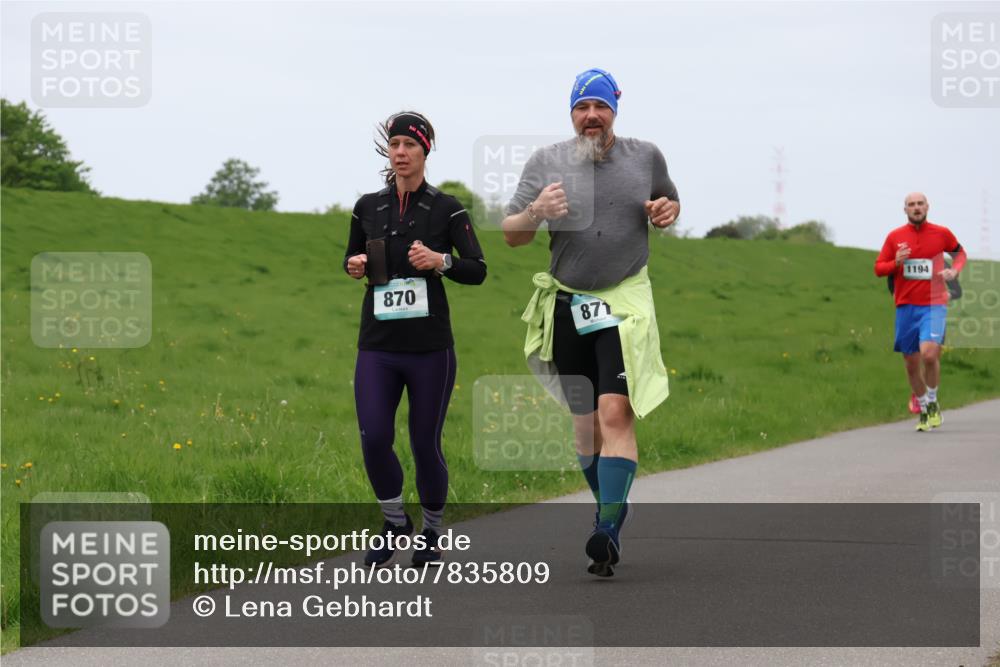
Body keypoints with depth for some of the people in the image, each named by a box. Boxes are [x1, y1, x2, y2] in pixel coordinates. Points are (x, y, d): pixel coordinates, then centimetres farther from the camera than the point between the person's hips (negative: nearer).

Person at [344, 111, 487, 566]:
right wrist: (353, 266, -1)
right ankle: (395, 523, 14)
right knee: (374, 439, -11)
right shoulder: (368, 208, 8)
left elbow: (477, 270, -3)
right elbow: (352, 258, 22)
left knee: (425, 444, 2)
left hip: (430, 346, -2)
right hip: (377, 345, 2)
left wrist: (441, 261, -21)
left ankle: (432, 533, 24)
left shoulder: (446, 209, -1)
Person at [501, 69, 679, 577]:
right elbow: (510, 235, 3)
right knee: (584, 420, 9)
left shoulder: (645, 157, 4)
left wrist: (667, 211, -3)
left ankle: (608, 531, -19)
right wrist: (534, 212, -19)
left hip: (626, 304, -2)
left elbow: (670, 202, 22)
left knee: (615, 412, -16)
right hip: (568, 306, 2)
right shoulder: (546, 163, 2)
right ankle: (611, 507, 29)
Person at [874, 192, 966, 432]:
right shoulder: (894, 237, 3)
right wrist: (896, 263, -12)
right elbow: (878, 269, 8)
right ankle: (924, 410, 26)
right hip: (906, 306, 2)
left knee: (929, 354, -22)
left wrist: (955, 270, 0)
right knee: (912, 364, 6)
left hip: (933, 305, -2)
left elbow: (960, 252, 20)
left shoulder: (941, 233, 2)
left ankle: (933, 402, 1)